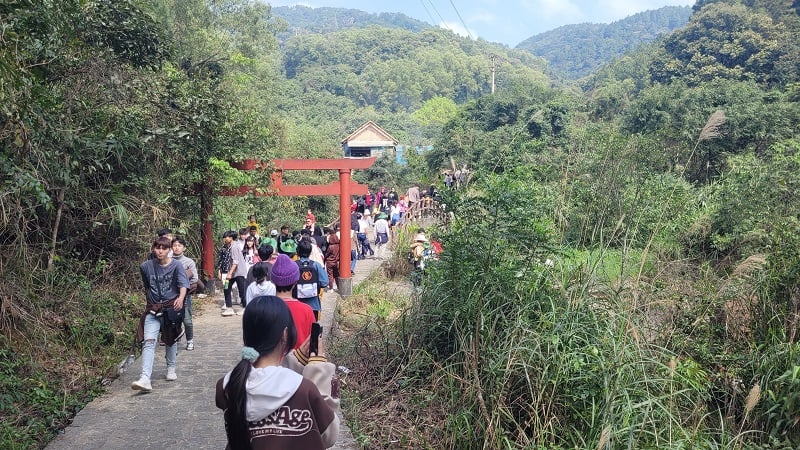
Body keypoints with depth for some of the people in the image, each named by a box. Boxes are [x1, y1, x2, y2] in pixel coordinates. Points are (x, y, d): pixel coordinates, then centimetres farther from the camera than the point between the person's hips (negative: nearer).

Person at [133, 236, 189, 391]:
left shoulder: (176, 266, -7)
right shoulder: (146, 266, 0)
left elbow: (183, 285, -21)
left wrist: (181, 298, -40)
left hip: (171, 308, -1)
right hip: (152, 310, 1)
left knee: (171, 340, 16)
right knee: (148, 342, -14)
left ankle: (171, 369, 40)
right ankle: (145, 379, -24)